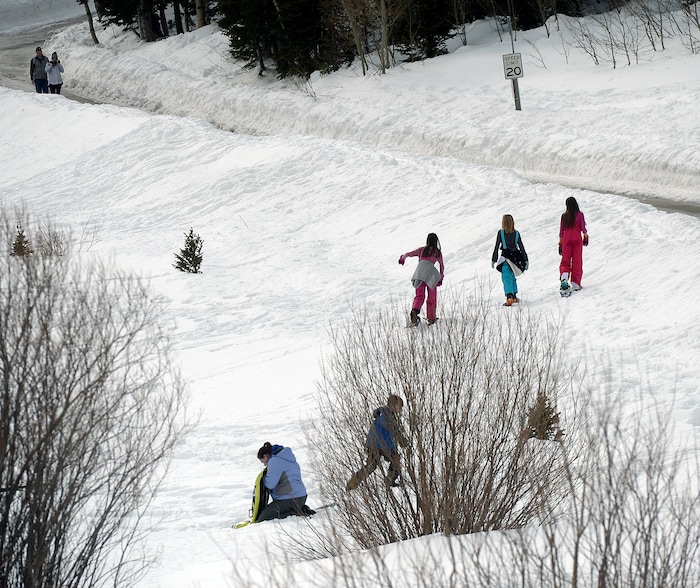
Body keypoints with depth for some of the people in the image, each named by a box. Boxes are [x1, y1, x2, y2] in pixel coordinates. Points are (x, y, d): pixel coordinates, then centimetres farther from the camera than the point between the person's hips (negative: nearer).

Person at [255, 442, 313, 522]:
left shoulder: (274, 461, -12)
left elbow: (270, 484, -17)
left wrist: (263, 478, 3)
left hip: (289, 500, -10)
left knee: (262, 519, -12)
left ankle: (292, 512, -17)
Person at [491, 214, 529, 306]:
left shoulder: (500, 233, -5)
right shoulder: (516, 233, 4)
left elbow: (496, 247, -3)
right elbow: (521, 247, 6)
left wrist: (493, 260, 5)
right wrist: (526, 260, 11)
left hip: (506, 257, -4)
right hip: (516, 256, 4)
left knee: (507, 278, -9)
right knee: (512, 276, 23)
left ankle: (509, 297, -26)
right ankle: (514, 296, 25)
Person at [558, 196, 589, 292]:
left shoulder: (564, 216, 3)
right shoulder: (579, 215, -5)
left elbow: (561, 230, 7)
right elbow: (583, 228, -5)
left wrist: (560, 243, 14)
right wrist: (586, 236, 11)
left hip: (566, 240, 2)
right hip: (577, 239, -2)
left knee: (565, 261, 7)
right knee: (577, 262, 5)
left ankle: (564, 275, -21)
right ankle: (575, 283, 2)